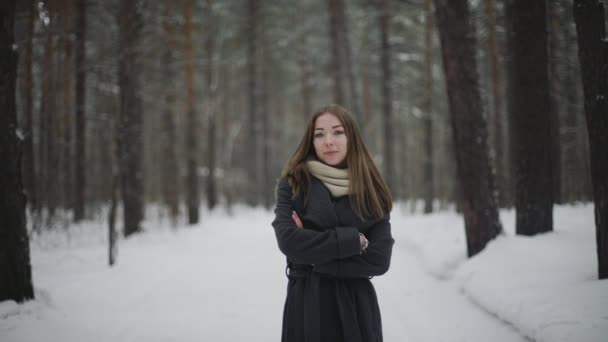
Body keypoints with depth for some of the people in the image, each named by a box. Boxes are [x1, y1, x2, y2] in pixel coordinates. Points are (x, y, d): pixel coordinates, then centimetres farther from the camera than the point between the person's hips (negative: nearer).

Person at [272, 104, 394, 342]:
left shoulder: (371, 192, 1)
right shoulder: (292, 184, -2)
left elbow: (379, 259, -9)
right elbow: (289, 241, -17)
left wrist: (316, 258, -13)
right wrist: (353, 240, -14)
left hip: (356, 307, 1)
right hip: (306, 305, -1)